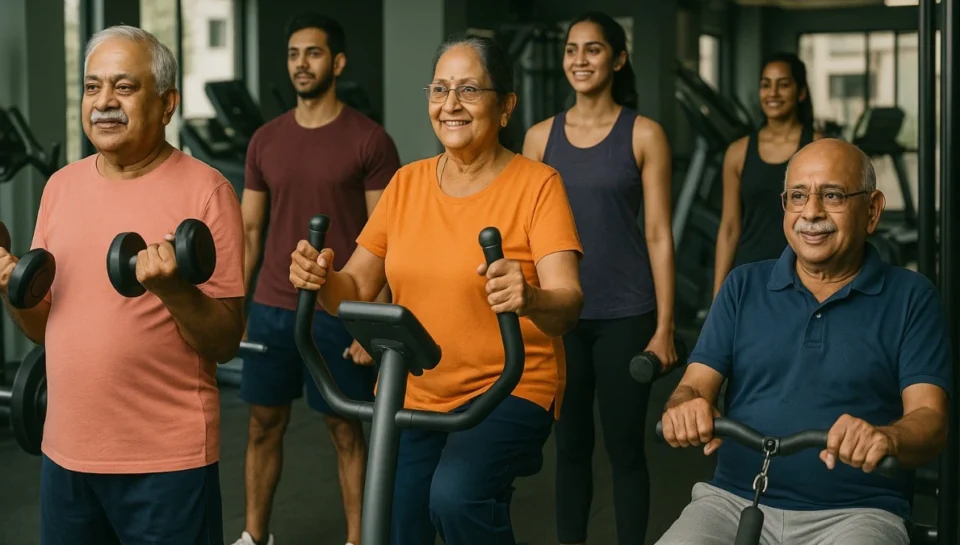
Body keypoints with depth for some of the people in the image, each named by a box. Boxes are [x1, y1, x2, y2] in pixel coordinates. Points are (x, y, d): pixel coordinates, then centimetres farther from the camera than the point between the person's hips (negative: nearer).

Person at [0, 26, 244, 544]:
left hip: (168, 460, -5)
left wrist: (173, 289, -25)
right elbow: (44, 327, 14)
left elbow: (226, 343, -9)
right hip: (66, 453, 5)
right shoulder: (61, 186, 8)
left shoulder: (205, 191, -10)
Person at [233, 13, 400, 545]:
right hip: (270, 308, 4)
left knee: (345, 427, 6)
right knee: (264, 422, 11)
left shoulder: (369, 140, -6)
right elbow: (249, 230, 11)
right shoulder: (266, 140, 7)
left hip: (338, 312, -4)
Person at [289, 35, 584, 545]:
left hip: (507, 393, -5)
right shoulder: (407, 182, 6)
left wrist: (530, 298, -41)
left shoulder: (536, 185, -8)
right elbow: (356, 289, 6)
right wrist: (321, 279, -17)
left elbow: (567, 304, -18)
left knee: (457, 495, -29)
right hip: (410, 397, 5)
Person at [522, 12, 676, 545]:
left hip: (624, 315, -3)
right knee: (571, 445, 10)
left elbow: (659, 234, -3)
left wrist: (665, 327, -6)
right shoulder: (541, 136, 6)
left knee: (624, 446, 4)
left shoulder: (644, 135, -2)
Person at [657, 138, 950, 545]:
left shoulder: (910, 297, 5)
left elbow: (930, 419, -5)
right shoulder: (744, 286, 13)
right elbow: (695, 386, 6)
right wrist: (685, 409, -20)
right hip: (735, 502, 2)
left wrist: (887, 438, -29)